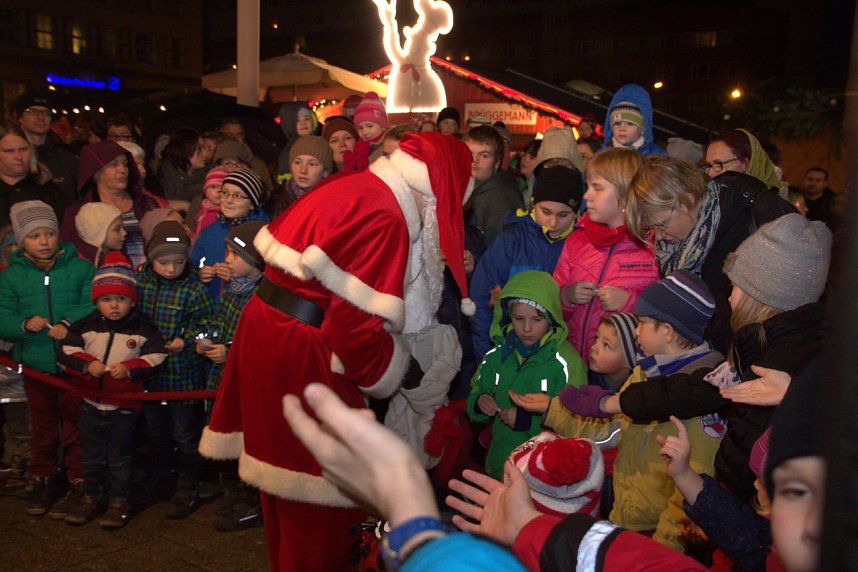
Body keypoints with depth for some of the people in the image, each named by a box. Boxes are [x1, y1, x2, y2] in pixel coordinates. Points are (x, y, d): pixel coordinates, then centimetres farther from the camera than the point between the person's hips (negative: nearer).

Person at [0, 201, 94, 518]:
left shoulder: (81, 268, -2)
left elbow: (94, 305, -12)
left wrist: (69, 323, -28)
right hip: (36, 365, 2)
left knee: (75, 428, 7)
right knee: (43, 429, 16)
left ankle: (78, 483, 19)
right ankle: (44, 480, 32)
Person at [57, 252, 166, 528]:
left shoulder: (143, 329, -6)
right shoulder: (84, 327, 1)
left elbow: (156, 358, -9)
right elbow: (65, 353, -3)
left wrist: (129, 368, -23)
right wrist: (87, 364, -20)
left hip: (125, 405, -3)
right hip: (90, 403, 3)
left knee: (119, 458, 8)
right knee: (92, 456, 17)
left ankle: (119, 502, 21)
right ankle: (90, 497, 32)